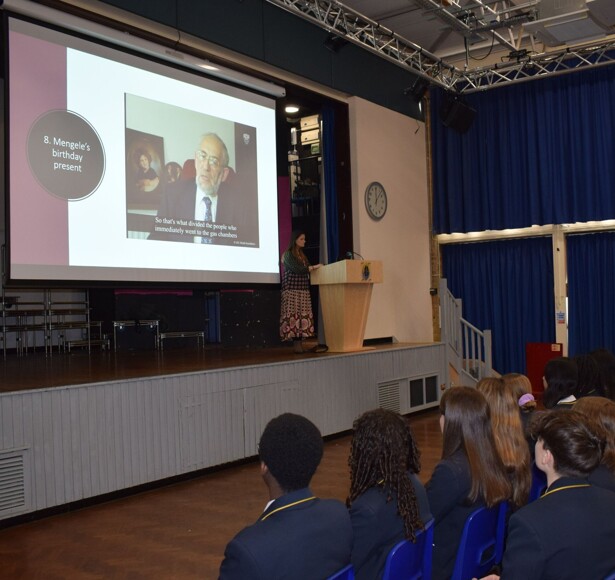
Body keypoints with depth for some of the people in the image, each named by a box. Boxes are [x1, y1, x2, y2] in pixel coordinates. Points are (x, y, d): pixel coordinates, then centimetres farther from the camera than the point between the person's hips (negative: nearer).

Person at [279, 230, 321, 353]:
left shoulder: (302, 254, 21)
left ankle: (299, 342, -1)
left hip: (303, 289, 8)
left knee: (303, 315, -1)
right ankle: (296, 344, -12)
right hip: (292, 289, -8)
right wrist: (314, 267, -10)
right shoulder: (288, 254, -2)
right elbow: (296, 269, -14)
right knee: (293, 315, -11)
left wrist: (314, 268, 3)